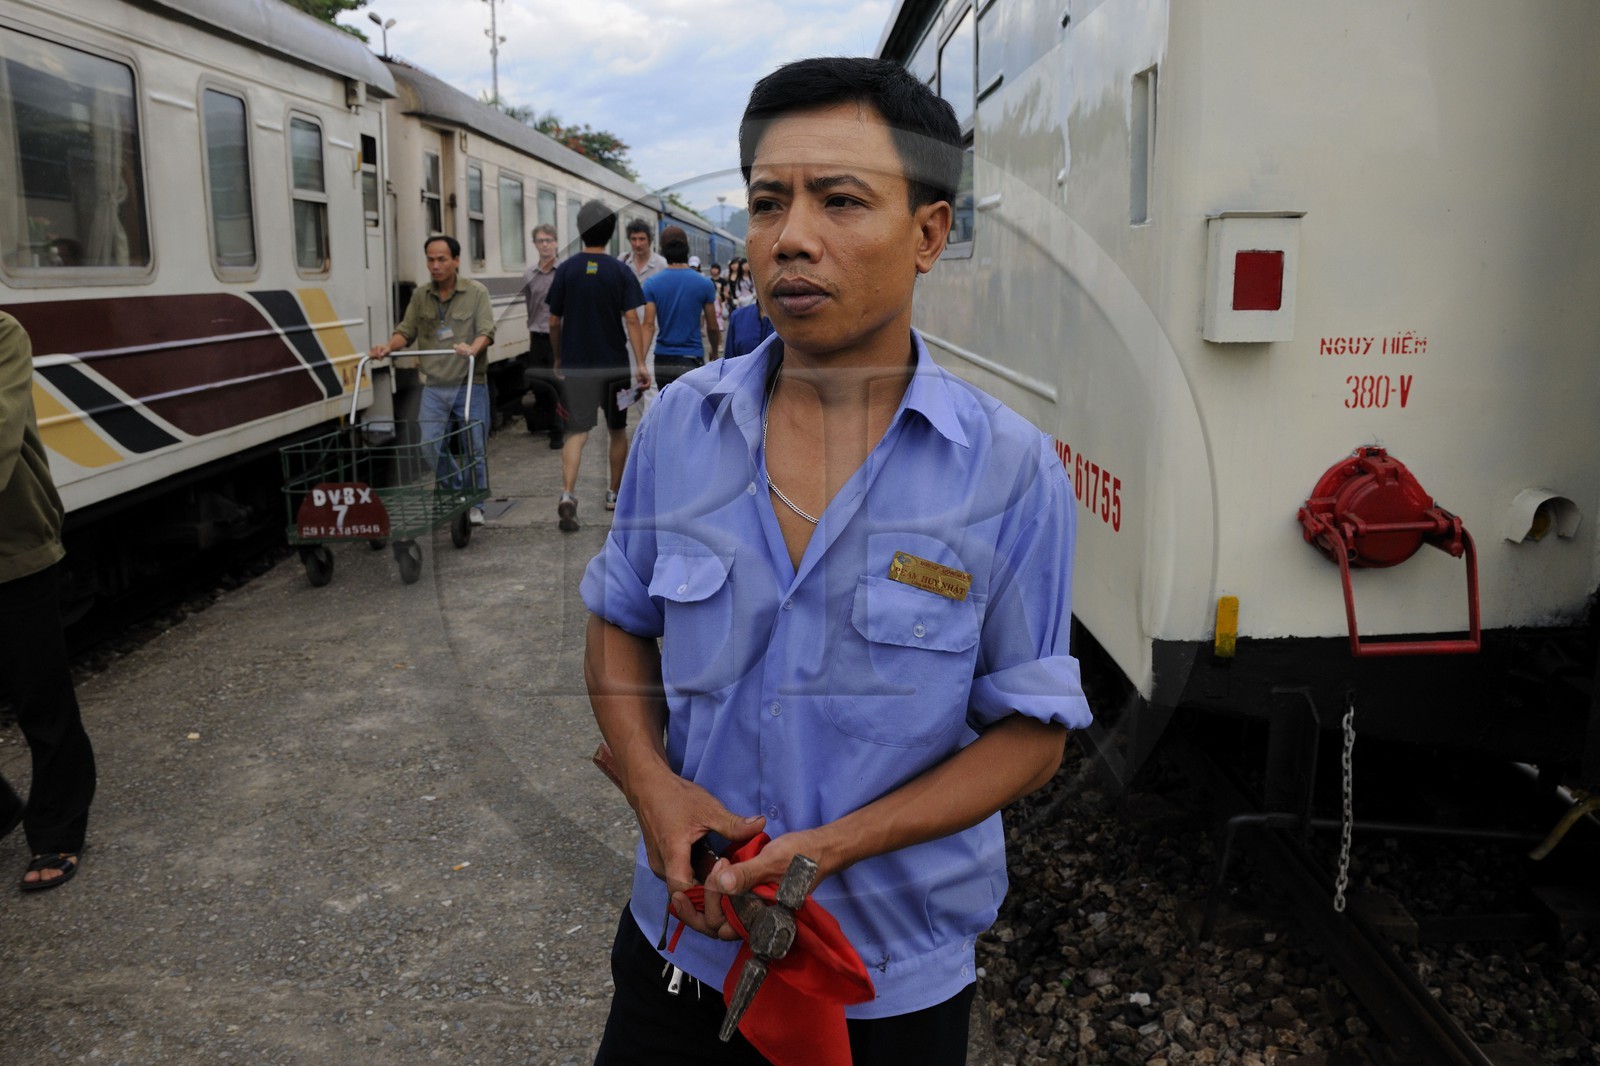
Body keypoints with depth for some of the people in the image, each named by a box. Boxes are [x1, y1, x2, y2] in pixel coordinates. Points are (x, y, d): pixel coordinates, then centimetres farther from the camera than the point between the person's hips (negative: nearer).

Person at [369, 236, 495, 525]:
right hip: (434, 385, 3)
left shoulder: (476, 293, -1)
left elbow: (486, 330, -11)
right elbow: (407, 330, 10)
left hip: (470, 384, -3)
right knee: (427, 447, -2)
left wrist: (472, 348, -32)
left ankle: (474, 505, 17)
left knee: (475, 449, 1)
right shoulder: (420, 295, 9)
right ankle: (457, 490, 22)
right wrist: (389, 346, -12)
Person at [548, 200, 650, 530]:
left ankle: (568, 494, -21)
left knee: (577, 432, -1)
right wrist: (641, 363, -12)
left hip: (576, 364, 0)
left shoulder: (566, 270, -1)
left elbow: (554, 322, 2)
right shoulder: (620, 271, -3)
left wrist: (558, 359, 16)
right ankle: (615, 494, 26)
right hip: (615, 364, 0)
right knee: (617, 430, 16)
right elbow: (631, 320, -12)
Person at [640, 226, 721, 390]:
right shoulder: (704, 284, -4)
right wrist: (714, 352, 21)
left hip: (662, 362, 3)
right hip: (690, 360, -3)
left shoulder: (652, 284, -2)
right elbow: (712, 327, 3)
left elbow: (649, 325, -11)